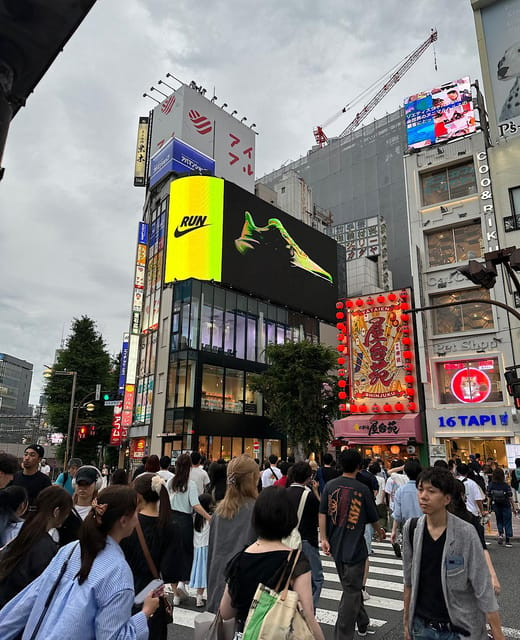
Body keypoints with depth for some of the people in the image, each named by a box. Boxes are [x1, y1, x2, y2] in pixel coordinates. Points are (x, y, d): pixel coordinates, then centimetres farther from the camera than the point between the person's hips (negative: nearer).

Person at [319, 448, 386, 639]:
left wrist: (324, 538, -2)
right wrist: (380, 533, 19)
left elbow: (322, 514, -5)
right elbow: (373, 518, 1)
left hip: (336, 547, 5)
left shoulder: (330, 486, -3)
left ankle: (363, 623, 42)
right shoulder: (363, 489, -11)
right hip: (355, 548, -5)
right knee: (351, 591, 6)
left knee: (352, 587, 24)